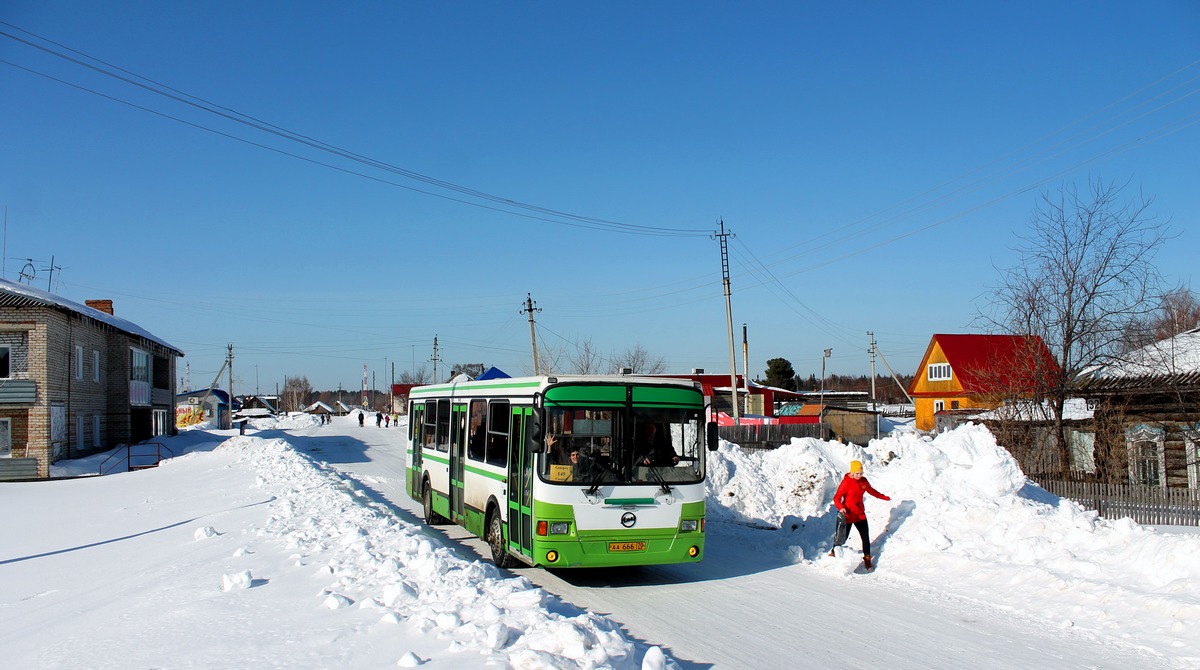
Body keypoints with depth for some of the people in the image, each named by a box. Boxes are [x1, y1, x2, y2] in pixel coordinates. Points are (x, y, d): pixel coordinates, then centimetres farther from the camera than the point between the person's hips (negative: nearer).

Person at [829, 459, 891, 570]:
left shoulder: (863, 481, 3)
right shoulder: (846, 483, -16)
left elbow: (871, 490, 22)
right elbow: (837, 498, -20)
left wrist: (884, 497, 30)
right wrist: (841, 508, -39)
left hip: (860, 514, 6)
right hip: (848, 515, -6)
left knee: (866, 537, 6)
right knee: (842, 537, 2)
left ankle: (867, 560, 17)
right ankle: (833, 553, 24)